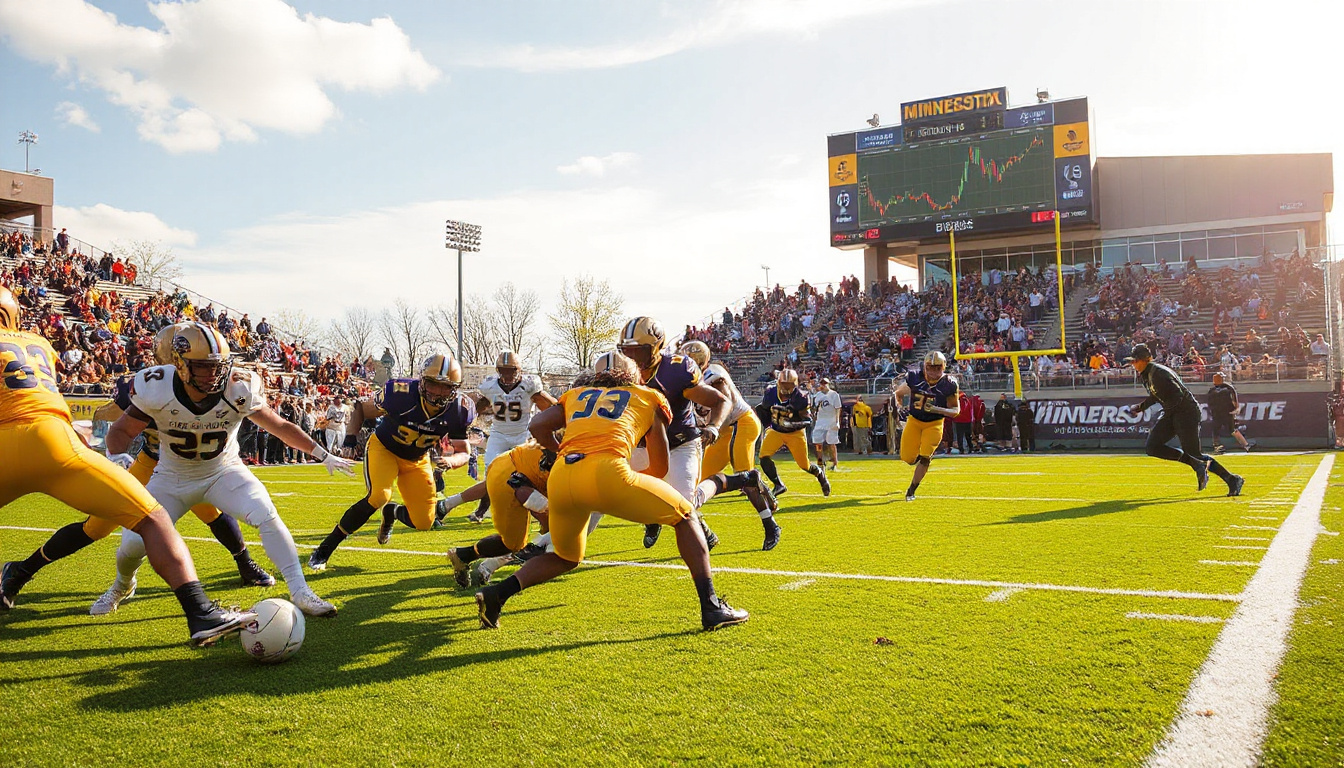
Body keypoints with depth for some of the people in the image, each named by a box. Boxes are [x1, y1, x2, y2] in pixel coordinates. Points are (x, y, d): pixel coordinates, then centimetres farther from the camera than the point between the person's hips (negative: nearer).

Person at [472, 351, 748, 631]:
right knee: (684, 517, 18)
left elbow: (537, 425, 17)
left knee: (566, 558, 29)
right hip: (606, 473, -4)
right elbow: (660, 468, 27)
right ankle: (711, 607, 9)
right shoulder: (650, 398, 26)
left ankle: (497, 592, 12)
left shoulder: (577, 395, 31)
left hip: (561, 478, 4)